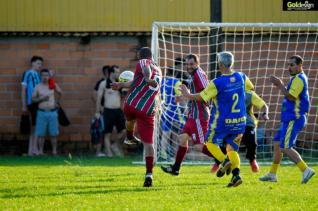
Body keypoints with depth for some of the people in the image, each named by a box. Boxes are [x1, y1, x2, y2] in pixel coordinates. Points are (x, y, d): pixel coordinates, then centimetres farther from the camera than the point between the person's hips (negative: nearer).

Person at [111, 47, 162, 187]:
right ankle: (149, 174, -12)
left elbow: (146, 68, -25)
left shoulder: (142, 63, 3)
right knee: (148, 143, -1)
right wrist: (121, 85, 46)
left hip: (132, 103, -3)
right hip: (148, 111, 3)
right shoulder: (158, 71, 23)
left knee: (130, 118, 35)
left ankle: (129, 137, 61)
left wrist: (148, 78, -44)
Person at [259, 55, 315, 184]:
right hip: (289, 119, 11)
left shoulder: (299, 79, -14)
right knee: (277, 144, 15)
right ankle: (272, 174, 21)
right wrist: (280, 86, 12)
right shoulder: (297, 78, 18)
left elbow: (291, 97, -23)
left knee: (285, 148, -15)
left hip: (294, 119, -11)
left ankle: (306, 170, -19)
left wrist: (280, 85, -15)